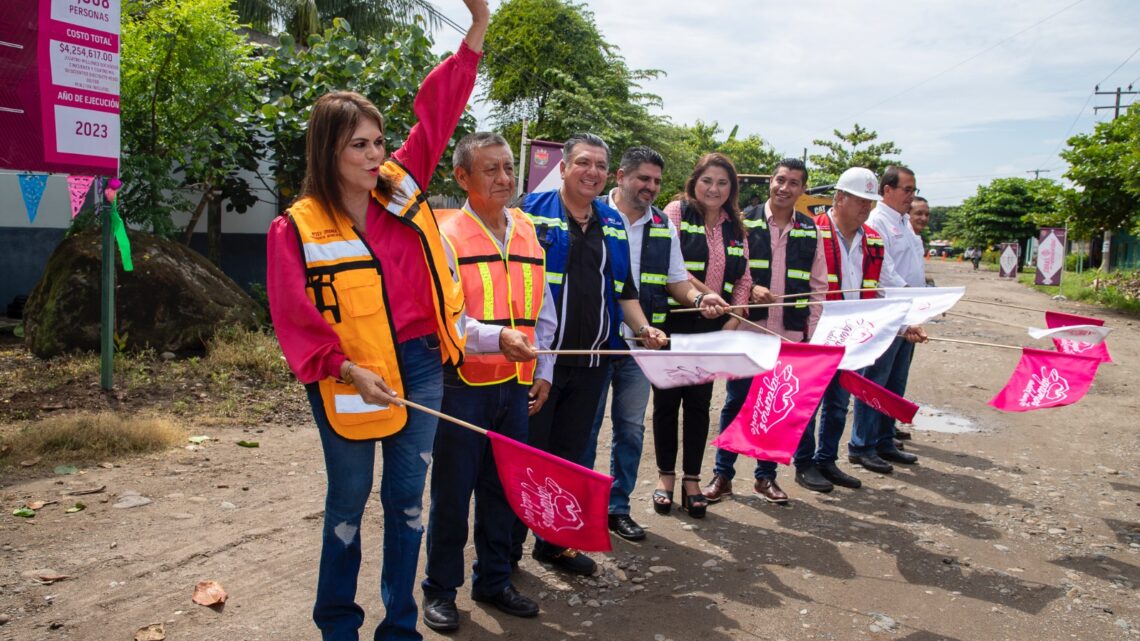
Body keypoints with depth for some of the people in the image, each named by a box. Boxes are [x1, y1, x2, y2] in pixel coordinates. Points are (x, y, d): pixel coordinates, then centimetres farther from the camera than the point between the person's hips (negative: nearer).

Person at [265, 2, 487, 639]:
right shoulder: (297, 228, -8)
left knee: (407, 498, 12)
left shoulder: (403, 187, 2)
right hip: (350, 383, -3)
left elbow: (439, 111, 1)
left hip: (420, 365, 4)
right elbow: (297, 319, -10)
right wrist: (348, 370, -21)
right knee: (349, 502, 11)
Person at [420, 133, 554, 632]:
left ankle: (493, 580, 31)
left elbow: (543, 310, 15)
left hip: (516, 385, 5)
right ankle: (440, 589, 23)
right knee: (452, 492, 5)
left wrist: (542, 371, 10)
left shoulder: (528, 233, 10)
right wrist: (498, 338, -32)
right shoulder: (447, 236, -8)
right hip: (462, 385, -5)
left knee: (503, 488, 15)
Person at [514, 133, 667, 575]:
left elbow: (623, 290, 19)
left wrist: (643, 329, 3)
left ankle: (554, 543, 29)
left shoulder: (613, 225, 13)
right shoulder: (532, 213, -4)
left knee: (569, 456, 14)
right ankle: (507, 547, 18)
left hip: (591, 364, 5)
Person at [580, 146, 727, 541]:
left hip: (641, 344, 5)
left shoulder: (664, 227, 11)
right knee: (586, 425, 4)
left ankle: (618, 507, 23)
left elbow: (676, 280, 14)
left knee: (631, 427, 10)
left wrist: (699, 298, -6)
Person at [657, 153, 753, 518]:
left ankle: (692, 479, 19)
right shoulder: (677, 212, -3)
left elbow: (743, 277, 10)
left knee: (699, 401, 8)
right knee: (667, 399, 6)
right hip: (673, 322, -3)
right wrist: (703, 292, -25)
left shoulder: (735, 228, 11)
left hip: (713, 327, 4)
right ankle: (666, 475, 21)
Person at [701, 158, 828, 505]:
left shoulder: (810, 231, 9)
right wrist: (751, 288, -19)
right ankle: (723, 474, 15)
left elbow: (819, 285, 10)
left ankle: (766, 476, 23)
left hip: (791, 334, 3)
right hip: (748, 329, -2)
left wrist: (813, 330, 4)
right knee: (736, 402, 4)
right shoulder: (746, 222, 1)